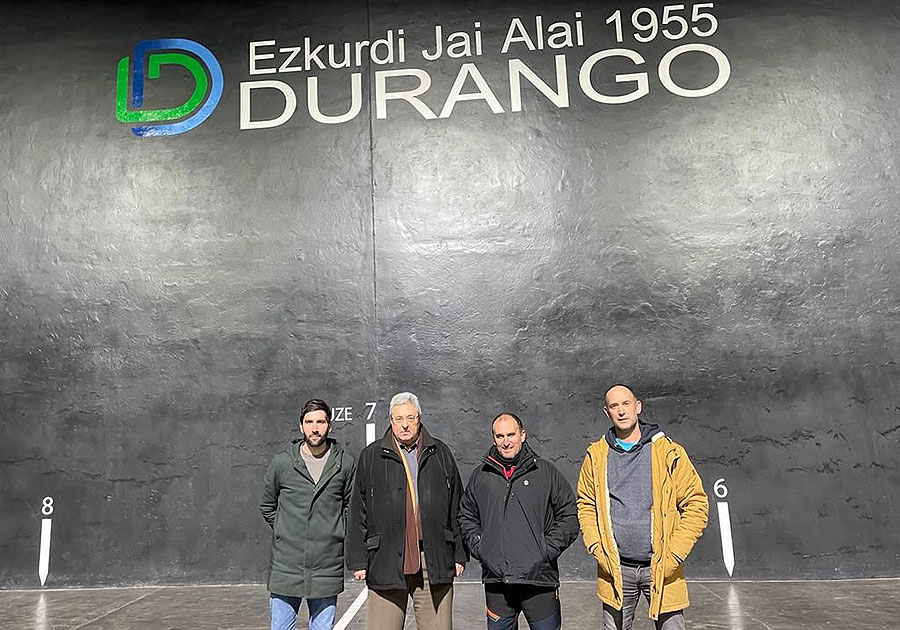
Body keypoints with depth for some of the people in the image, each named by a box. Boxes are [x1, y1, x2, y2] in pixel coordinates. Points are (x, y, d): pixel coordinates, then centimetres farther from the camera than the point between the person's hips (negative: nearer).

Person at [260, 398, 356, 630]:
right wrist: (287, 533, 9)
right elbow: (267, 506, 13)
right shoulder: (281, 463, 0)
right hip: (286, 566, 0)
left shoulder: (345, 464, 0)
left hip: (327, 566, 0)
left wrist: (334, 534, 7)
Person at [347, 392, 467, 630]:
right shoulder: (371, 457, 6)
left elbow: (457, 509, 12)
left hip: (435, 563, 1)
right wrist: (358, 560, 0)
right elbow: (358, 514, 5)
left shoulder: (441, 454, 10)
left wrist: (459, 555, 8)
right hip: (386, 563, -1)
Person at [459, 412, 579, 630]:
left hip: (539, 578, -2)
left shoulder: (546, 472, 1)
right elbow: (466, 516, 19)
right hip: (495, 580, 2)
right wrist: (478, 547, 6)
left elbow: (569, 516, 3)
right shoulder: (480, 475, 7)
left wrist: (548, 549, -6)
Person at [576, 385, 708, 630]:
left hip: (662, 569, -2)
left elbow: (696, 504, -2)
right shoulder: (596, 455, 4)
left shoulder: (669, 453, -3)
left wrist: (675, 553, -8)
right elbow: (586, 505, 12)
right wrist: (595, 546, 0)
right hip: (615, 570, 2)